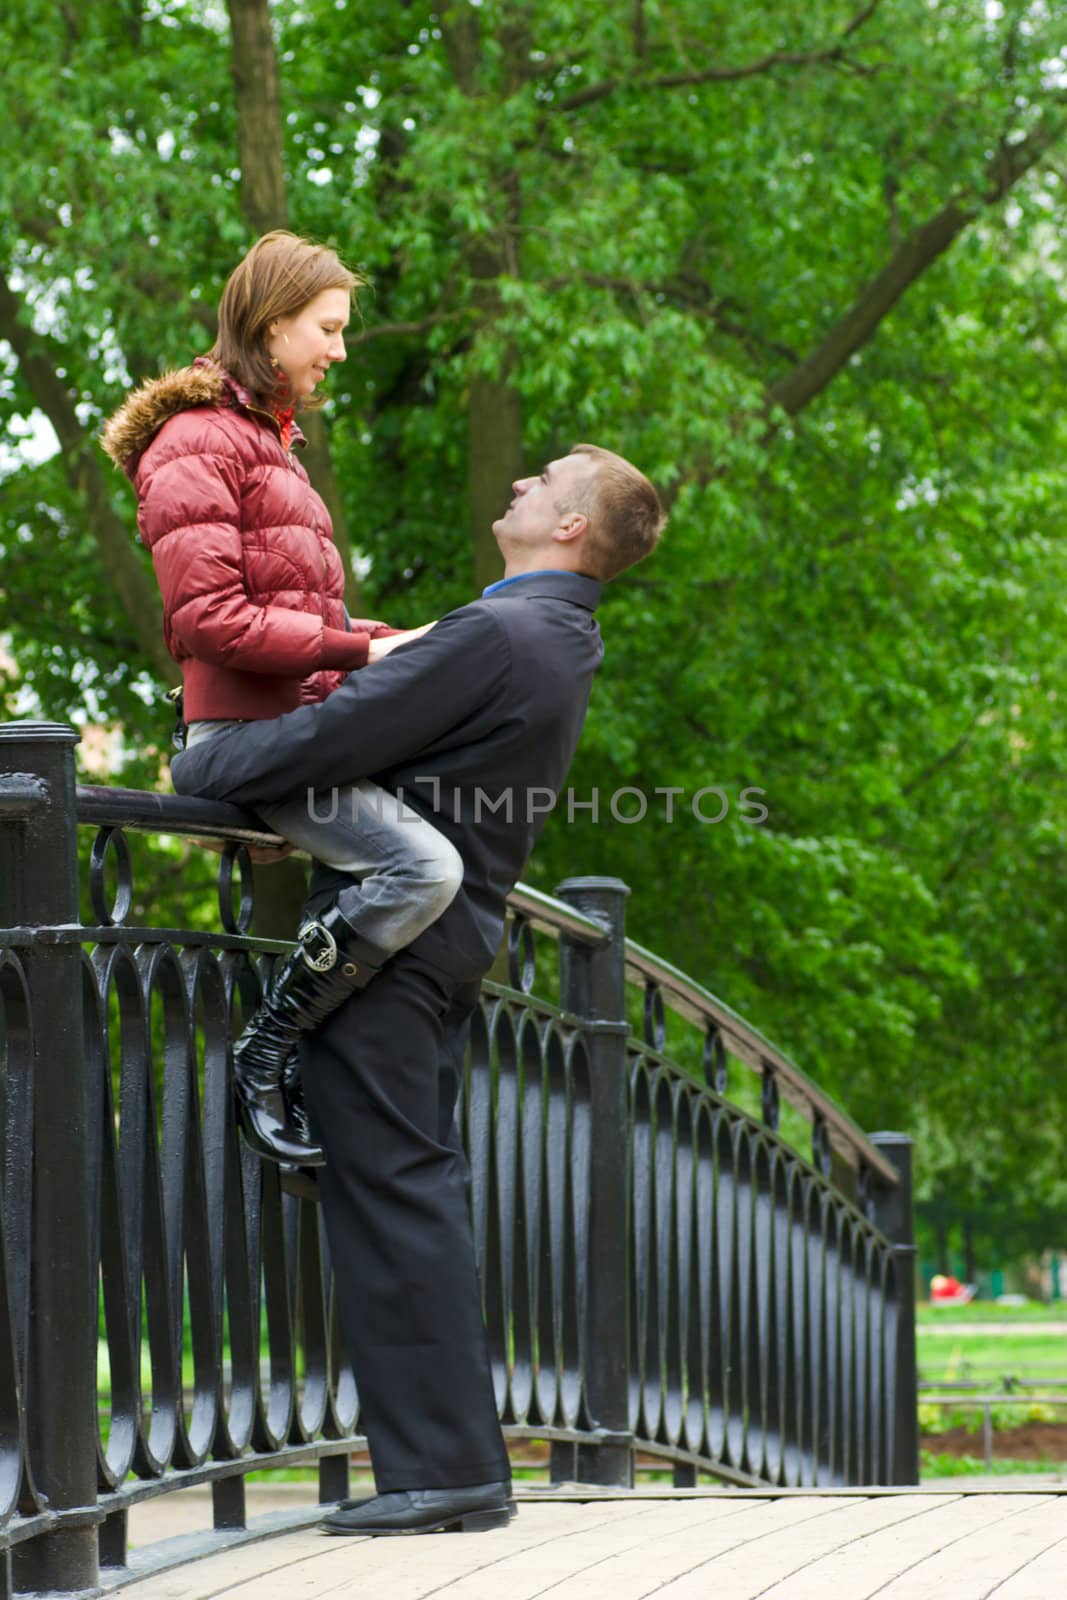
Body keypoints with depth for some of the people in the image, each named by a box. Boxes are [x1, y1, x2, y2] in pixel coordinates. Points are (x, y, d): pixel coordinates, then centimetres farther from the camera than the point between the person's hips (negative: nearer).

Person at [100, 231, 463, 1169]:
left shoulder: (267, 440, 24)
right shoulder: (197, 443, -8)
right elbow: (213, 620, -18)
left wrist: (403, 643, 8)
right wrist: (361, 651, -16)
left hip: (299, 724, 10)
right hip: (248, 730, -10)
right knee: (424, 866, -26)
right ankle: (264, 1057, -15)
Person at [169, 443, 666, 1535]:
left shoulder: (497, 635, -17)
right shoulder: (561, 641, 15)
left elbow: (333, 739, -18)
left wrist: (198, 771, -4)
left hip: (390, 935, -10)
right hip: (455, 935, 10)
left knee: (388, 1188, -8)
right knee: (420, 1189, 12)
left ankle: (436, 1467, -8)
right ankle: (460, 1463, 14)